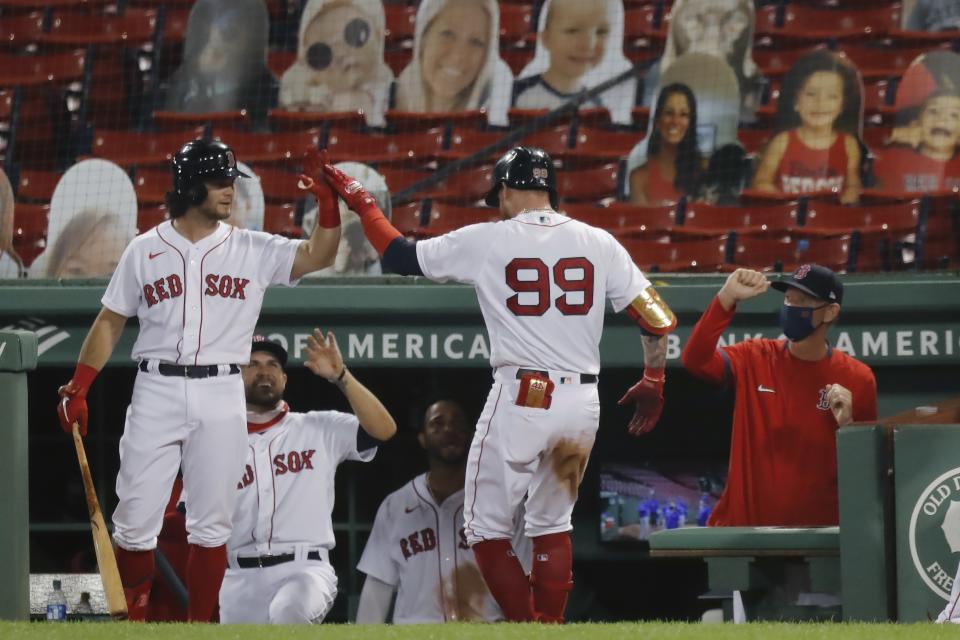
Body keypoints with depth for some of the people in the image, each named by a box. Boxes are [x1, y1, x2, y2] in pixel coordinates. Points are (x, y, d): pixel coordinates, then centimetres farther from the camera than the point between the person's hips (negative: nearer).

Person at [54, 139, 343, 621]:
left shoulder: (252, 251, 4)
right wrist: (77, 388, 1)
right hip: (156, 391, 0)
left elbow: (317, 257, -8)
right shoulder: (145, 251, 4)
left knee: (211, 525, 3)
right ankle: (132, 616, 16)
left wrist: (327, 201, -23)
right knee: (135, 520, -1)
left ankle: (200, 625, 12)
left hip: (220, 398, 0)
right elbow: (110, 322, 8)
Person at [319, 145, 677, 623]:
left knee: (486, 529, 8)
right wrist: (653, 383, 19)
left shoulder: (486, 241, -3)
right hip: (582, 403, 4)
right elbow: (658, 319, 4)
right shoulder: (598, 243, 4)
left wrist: (360, 201, 21)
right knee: (552, 526, 20)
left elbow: (399, 256, 6)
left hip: (519, 400, -4)